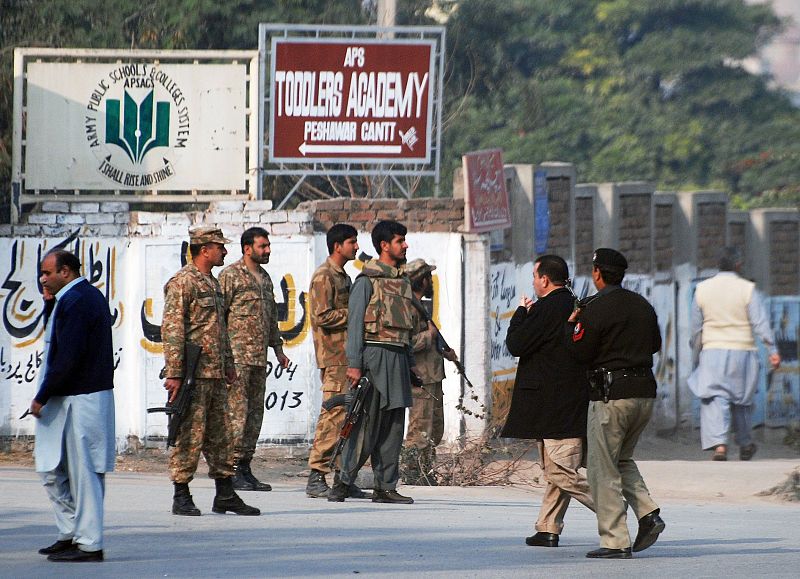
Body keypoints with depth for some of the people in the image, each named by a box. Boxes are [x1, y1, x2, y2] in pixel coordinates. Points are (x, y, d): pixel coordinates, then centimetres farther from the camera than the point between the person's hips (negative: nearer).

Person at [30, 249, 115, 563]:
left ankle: (88, 544, -3)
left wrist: (42, 397, -14)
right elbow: (57, 343, 21)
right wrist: (50, 302, 9)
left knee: (83, 473, -6)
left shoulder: (73, 301, -16)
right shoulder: (92, 296, 16)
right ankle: (71, 534, 19)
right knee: (52, 471, 15)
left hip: (77, 402, -11)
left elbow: (67, 357, -22)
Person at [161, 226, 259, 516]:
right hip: (193, 373, -9)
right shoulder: (182, 282, -10)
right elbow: (171, 329, -15)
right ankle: (181, 497, -2)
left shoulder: (213, 283, 19)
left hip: (215, 374, 9)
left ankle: (225, 495, 14)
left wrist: (228, 365, 23)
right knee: (190, 435, -6)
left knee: (220, 435, 10)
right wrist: (173, 373, -20)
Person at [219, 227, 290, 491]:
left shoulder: (265, 278, 18)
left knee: (255, 412, 8)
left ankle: (245, 467, 12)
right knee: (236, 411, -10)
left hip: (259, 357, 8)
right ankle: (232, 470, -10)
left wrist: (278, 348, 23)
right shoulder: (231, 275, -6)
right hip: (237, 354, -8)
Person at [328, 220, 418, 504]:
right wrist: (353, 364, -16)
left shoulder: (403, 281, 17)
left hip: (397, 356, 8)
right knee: (367, 423, -9)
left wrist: (410, 363, 19)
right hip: (374, 354, -7)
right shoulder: (367, 280, -6)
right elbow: (355, 323, -9)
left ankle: (386, 486, 8)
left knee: (393, 425, 5)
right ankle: (344, 482, -3)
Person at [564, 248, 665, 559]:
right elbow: (655, 344, 21)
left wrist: (571, 326, 7)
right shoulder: (642, 306, 11)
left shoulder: (595, 309, -11)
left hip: (610, 396, -7)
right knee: (622, 459, 23)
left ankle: (615, 542, -5)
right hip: (645, 393, 7)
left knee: (603, 469, 0)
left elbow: (579, 352, -10)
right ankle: (648, 514, 2)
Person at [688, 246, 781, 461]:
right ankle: (745, 445, 28)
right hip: (742, 350, 0)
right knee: (741, 398, 16)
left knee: (715, 399, -5)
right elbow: (761, 323, -9)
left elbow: (696, 327, 9)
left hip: (712, 351, 0)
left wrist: (698, 349, 23)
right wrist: (773, 351, -7)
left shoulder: (702, 289, 3)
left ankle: (719, 444, -24)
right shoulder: (747, 289, -5)